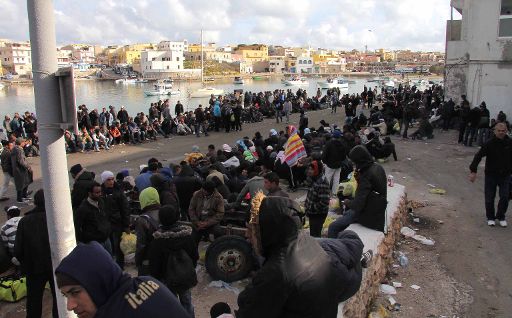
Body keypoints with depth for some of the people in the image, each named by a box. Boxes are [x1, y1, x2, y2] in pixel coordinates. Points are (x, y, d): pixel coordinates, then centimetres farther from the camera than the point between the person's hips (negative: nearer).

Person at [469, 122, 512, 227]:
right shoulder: (489, 144, -12)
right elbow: (478, 156, -13)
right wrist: (473, 171, -20)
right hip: (491, 174, -1)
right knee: (489, 198, 5)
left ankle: (501, 217, 20)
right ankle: (490, 218, 22)